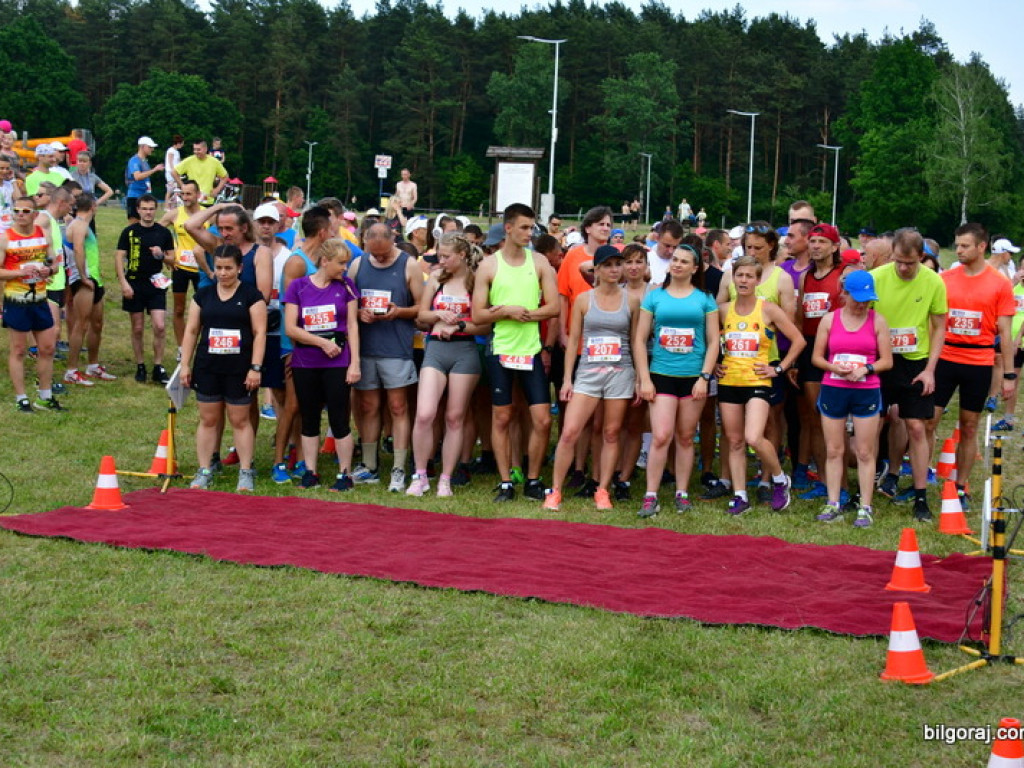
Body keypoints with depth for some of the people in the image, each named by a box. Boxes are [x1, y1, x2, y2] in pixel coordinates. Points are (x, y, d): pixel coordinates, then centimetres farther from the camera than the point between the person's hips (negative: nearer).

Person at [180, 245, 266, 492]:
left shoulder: (251, 295, -3)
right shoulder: (203, 295, 7)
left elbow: (260, 332, -5)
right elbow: (191, 330, 10)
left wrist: (256, 367, -11)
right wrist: (185, 364, 6)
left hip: (239, 369, -3)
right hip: (207, 367, 3)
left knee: (240, 420, 4)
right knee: (208, 419, 7)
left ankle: (246, 472, 13)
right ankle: (204, 472, 15)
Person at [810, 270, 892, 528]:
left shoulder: (878, 321, 2)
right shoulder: (829, 320, 5)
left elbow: (886, 360, 3)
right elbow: (816, 357, 7)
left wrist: (866, 369, -15)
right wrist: (834, 367, -12)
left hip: (866, 391, -1)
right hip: (833, 389, 1)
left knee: (865, 452, 0)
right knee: (833, 451, 5)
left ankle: (865, 508, 5)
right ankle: (833, 504, 12)